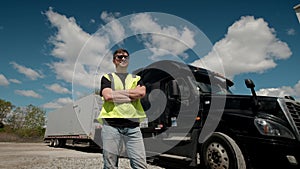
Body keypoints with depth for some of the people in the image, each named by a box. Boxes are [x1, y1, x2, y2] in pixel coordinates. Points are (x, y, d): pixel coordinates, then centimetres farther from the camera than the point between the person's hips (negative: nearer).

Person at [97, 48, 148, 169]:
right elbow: (107, 96, -7)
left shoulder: (136, 78, 20)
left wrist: (116, 93, -2)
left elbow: (142, 92, -2)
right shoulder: (107, 77, 13)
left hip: (133, 126, 2)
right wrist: (133, 95, -2)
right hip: (111, 124, -1)